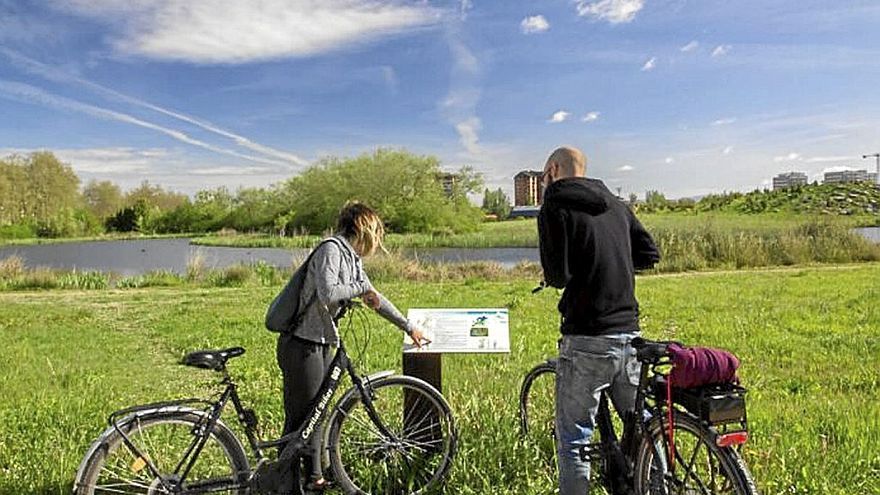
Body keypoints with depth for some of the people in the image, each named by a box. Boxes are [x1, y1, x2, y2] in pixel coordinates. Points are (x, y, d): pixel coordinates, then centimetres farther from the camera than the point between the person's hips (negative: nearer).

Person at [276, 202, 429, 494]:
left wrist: (409, 328, 30)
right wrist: (361, 287, -12)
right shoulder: (331, 249, -14)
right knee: (299, 418, -2)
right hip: (302, 345, -10)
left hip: (321, 345, 10)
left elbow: (375, 299, 24)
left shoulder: (352, 258, 14)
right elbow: (328, 293, -29)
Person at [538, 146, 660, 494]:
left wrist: (552, 274, 5)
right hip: (630, 334, 7)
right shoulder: (614, 203, 13)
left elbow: (558, 275, -16)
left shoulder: (555, 208, -8)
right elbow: (649, 254, 13)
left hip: (588, 339, -7)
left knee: (572, 443, 3)